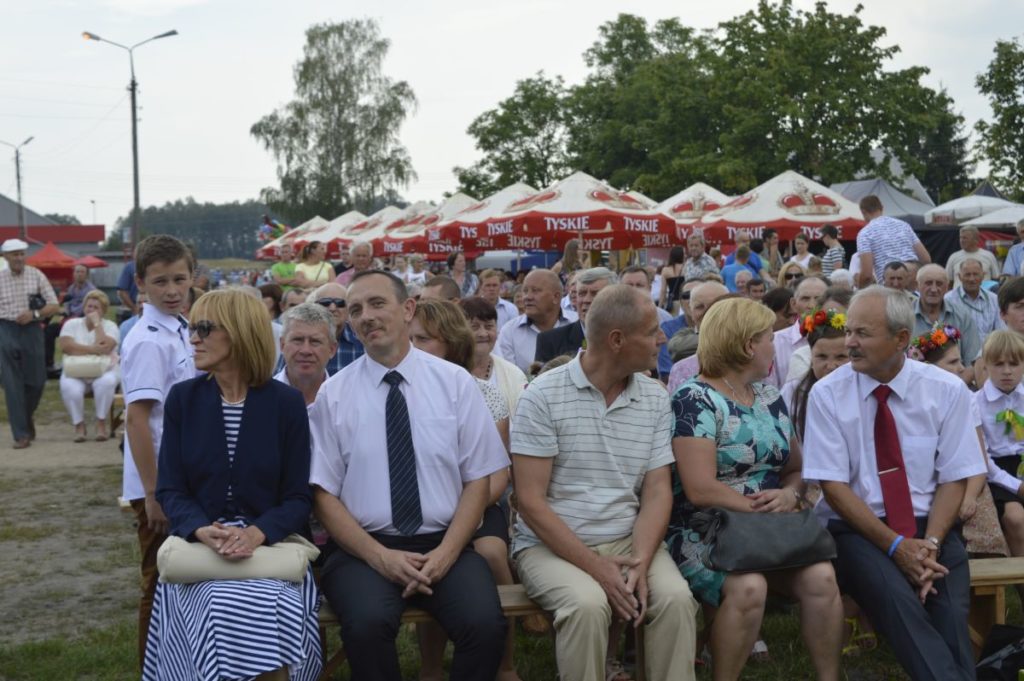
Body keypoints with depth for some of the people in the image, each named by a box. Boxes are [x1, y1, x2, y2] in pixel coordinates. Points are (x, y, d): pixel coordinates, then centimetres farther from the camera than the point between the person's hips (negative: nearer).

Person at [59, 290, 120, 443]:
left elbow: (105, 347, -16)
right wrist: (93, 349, -16)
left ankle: (101, 423, -16)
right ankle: (79, 425, -10)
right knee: (69, 388, -33)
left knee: (106, 382, -36)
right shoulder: (72, 324, 9)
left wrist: (96, 323, -9)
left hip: (104, 371, -1)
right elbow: (66, 346, -10)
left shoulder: (110, 326, 4)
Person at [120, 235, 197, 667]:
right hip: (158, 485, -8)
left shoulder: (181, 332, 9)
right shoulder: (148, 342, -17)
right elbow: (136, 419, -21)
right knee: (161, 583, 4)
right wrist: (153, 494, -22)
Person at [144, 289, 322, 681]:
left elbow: (298, 497, -2)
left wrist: (256, 534, -21)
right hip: (198, 544, 1)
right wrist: (204, 531, -19)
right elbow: (170, 490, 1)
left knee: (274, 611, -30)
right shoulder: (183, 398, 4)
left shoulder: (286, 403, -1)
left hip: (269, 543, -1)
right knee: (218, 608, -30)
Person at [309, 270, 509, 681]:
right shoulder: (334, 394, 2)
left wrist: (446, 553, -11)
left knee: (485, 624, -27)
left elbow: (478, 480, 4)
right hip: (365, 547, 0)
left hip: (444, 545, 1)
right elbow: (324, 494, 1)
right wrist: (380, 556, -12)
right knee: (367, 623, -31)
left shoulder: (455, 382, 4)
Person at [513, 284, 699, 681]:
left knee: (676, 597, -24)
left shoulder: (655, 400, 5)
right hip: (552, 545, -3)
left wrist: (640, 563, -16)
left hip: (627, 542, 4)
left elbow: (657, 492, 3)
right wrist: (597, 569, -19)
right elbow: (531, 501, -12)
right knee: (588, 605, -32)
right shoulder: (544, 396, -10)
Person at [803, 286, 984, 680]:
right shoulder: (828, 394, -4)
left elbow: (954, 478, 0)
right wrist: (895, 545, -17)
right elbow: (833, 484, -7)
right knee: (896, 599, -31)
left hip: (929, 525, 1)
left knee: (951, 608, -27)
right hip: (857, 527, -1)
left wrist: (930, 543, -17)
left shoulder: (946, 390, 0)